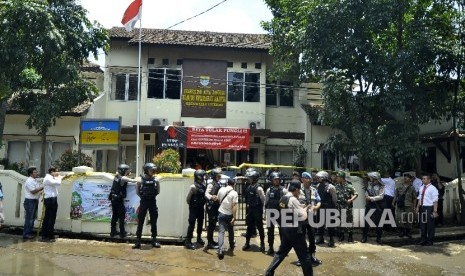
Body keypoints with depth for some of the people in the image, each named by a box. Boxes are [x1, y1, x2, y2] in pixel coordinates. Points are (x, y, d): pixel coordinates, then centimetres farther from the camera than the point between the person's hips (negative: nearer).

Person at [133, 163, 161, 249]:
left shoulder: (155, 180, -3)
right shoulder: (141, 180, -8)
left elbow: (158, 191, 8)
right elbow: (137, 191, 3)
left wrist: (152, 196, 6)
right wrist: (143, 196, 7)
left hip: (152, 202, 2)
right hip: (143, 202, -2)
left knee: (154, 222, 8)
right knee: (140, 222, 2)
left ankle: (154, 240, 18)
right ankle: (138, 241, 9)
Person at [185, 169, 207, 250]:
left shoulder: (203, 186, 2)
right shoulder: (193, 187, -18)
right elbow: (188, 199, -14)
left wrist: (203, 205, 5)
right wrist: (191, 205, -2)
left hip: (201, 208, 7)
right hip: (194, 208, -7)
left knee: (200, 223, 16)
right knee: (192, 224, -3)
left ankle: (199, 238, 34)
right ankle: (188, 241, 3)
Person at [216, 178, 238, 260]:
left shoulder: (221, 189, -3)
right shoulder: (234, 193, -14)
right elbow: (234, 206, -19)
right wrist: (234, 217, -17)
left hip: (221, 213, 2)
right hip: (229, 214, -2)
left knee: (221, 232, -2)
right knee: (231, 231, 20)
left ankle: (220, 250, -13)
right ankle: (231, 246, 40)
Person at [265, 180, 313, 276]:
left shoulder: (282, 199, 8)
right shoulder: (293, 199, -16)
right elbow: (303, 216, -16)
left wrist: (303, 208, 12)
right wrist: (305, 210, 3)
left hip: (285, 229, 8)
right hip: (294, 230, -8)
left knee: (281, 252, 18)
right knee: (304, 255, 4)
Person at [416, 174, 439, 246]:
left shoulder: (432, 188, -11)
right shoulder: (421, 188, 11)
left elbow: (435, 201, -15)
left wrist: (435, 211, -19)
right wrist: (418, 207, 12)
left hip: (429, 208, -7)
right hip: (422, 207, 7)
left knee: (430, 225, 5)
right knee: (422, 224, 14)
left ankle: (430, 241, 17)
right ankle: (423, 240, 26)